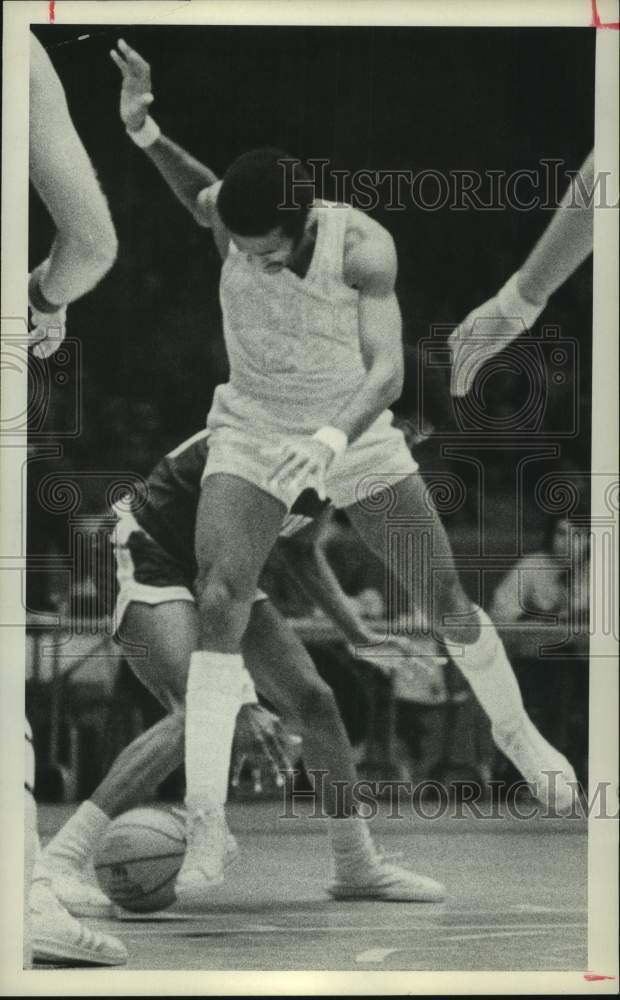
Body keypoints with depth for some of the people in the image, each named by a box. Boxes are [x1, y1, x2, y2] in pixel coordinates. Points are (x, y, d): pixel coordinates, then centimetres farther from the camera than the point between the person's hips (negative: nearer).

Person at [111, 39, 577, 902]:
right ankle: (206, 823, -18)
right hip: (253, 433, 1)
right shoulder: (227, 216, -22)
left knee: (446, 602, 7)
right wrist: (147, 136, -16)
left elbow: (387, 370, -35)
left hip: (354, 432, -1)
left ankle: (514, 729, 38)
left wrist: (337, 437, -56)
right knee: (218, 602, -21)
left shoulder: (363, 248, -29)